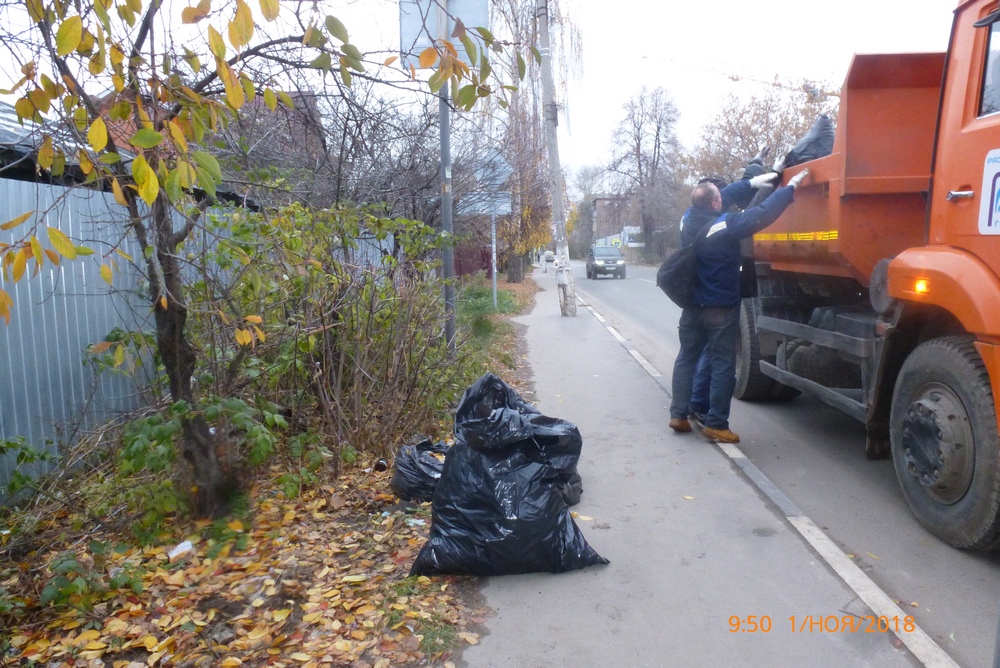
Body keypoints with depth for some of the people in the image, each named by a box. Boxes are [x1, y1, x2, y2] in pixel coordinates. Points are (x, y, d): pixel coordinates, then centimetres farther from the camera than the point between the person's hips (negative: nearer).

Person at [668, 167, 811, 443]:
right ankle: (716, 424, 3)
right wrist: (791, 186, -8)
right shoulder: (725, 225, -20)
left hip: (692, 306, 6)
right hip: (721, 309, -6)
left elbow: (724, 197, 13)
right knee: (723, 365, 1)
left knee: (686, 359, 14)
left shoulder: (690, 219, -2)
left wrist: (751, 183, 16)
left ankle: (678, 415, 15)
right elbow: (763, 213, -19)